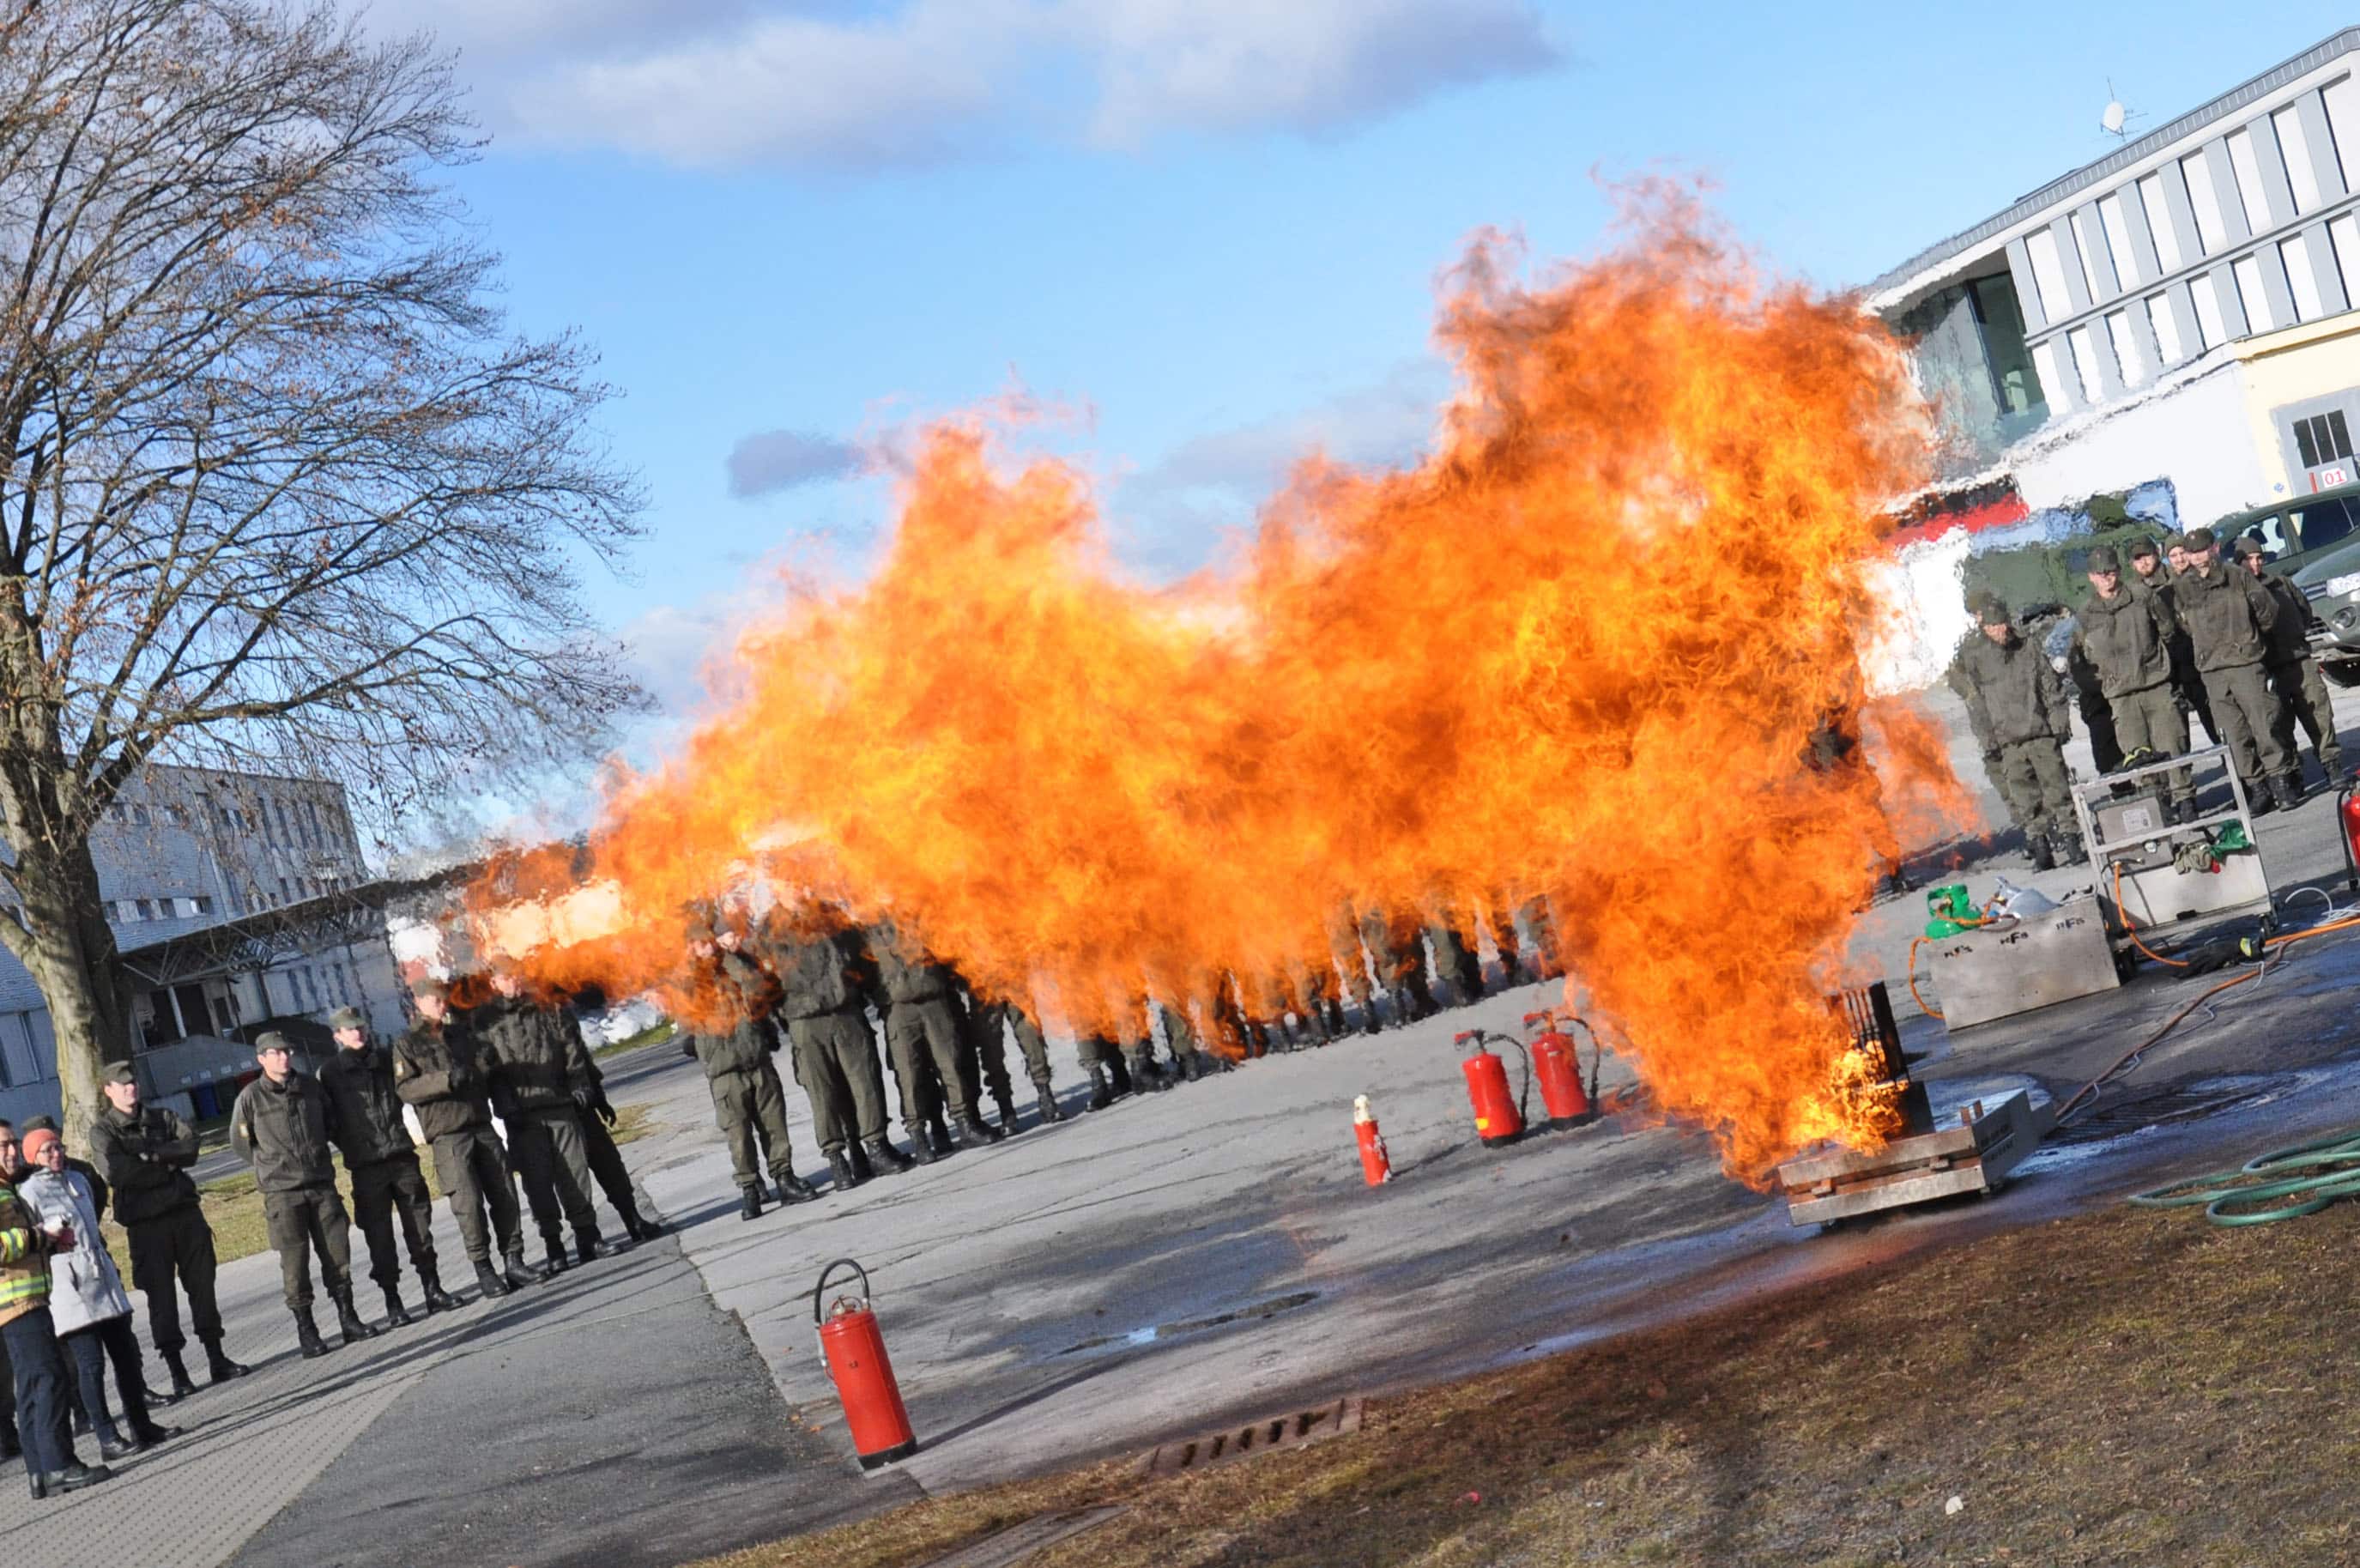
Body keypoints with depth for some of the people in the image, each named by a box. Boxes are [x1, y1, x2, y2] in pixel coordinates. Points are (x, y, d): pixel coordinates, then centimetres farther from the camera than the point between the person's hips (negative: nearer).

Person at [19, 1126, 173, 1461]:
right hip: (68, 1287, -7)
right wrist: (50, 1234, -22)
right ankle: (107, 1438, -6)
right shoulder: (29, 1192, -6)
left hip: (103, 1279, 7)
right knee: (91, 1363, -9)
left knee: (125, 1352, 9)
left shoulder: (77, 1179, 15)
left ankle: (141, 1425, 18)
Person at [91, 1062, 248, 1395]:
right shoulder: (103, 1131, -1)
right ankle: (177, 1373, 4)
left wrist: (150, 1153, -15)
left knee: (202, 1286, 7)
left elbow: (190, 1147, -5)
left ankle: (216, 1360, 16)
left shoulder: (162, 1117, 11)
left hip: (186, 1212, 4)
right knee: (161, 1296, -1)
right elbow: (117, 1172, -17)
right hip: (146, 1224, -4)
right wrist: (167, 1166, -9)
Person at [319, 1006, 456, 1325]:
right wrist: (349, 1146, -4)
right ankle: (393, 1304, 6)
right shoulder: (330, 1072, -1)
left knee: (419, 1226, 6)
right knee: (379, 1236, 0)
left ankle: (433, 1290, 15)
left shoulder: (386, 1059, 10)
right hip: (366, 1167, -3)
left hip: (402, 1155, 3)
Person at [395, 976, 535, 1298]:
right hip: (448, 1135, -5)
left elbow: (485, 1074, 22)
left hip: (482, 1126, 5)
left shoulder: (460, 1033, 16)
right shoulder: (407, 1044, 2)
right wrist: (446, 1079, -21)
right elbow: (405, 1088, -10)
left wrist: (483, 1067, -1)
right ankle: (483, 1270, -2)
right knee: (469, 1204, -9)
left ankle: (514, 1261, 9)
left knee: (505, 1196, 1)